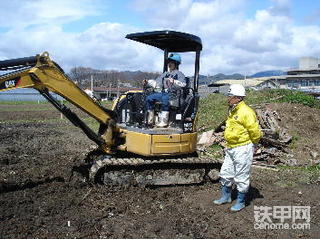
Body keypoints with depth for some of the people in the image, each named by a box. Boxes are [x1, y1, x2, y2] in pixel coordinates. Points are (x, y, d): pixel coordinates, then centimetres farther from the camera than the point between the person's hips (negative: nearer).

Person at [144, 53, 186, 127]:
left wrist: (174, 82, -29)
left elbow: (183, 84, -11)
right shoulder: (165, 74, 27)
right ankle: (150, 120, -13)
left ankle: (164, 121, -37)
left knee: (165, 99, -39)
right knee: (149, 98, -17)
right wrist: (148, 83, 10)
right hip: (162, 93, 6)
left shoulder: (179, 74, 7)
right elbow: (156, 83, 26)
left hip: (172, 94, -6)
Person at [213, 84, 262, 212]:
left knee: (241, 177, 3)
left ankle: (241, 202, 18)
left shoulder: (246, 112, -19)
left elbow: (255, 131, -17)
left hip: (243, 149, -9)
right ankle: (226, 196, 33)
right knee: (225, 173, 16)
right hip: (231, 148, 9)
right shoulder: (232, 111, 12)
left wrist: (252, 144, -3)